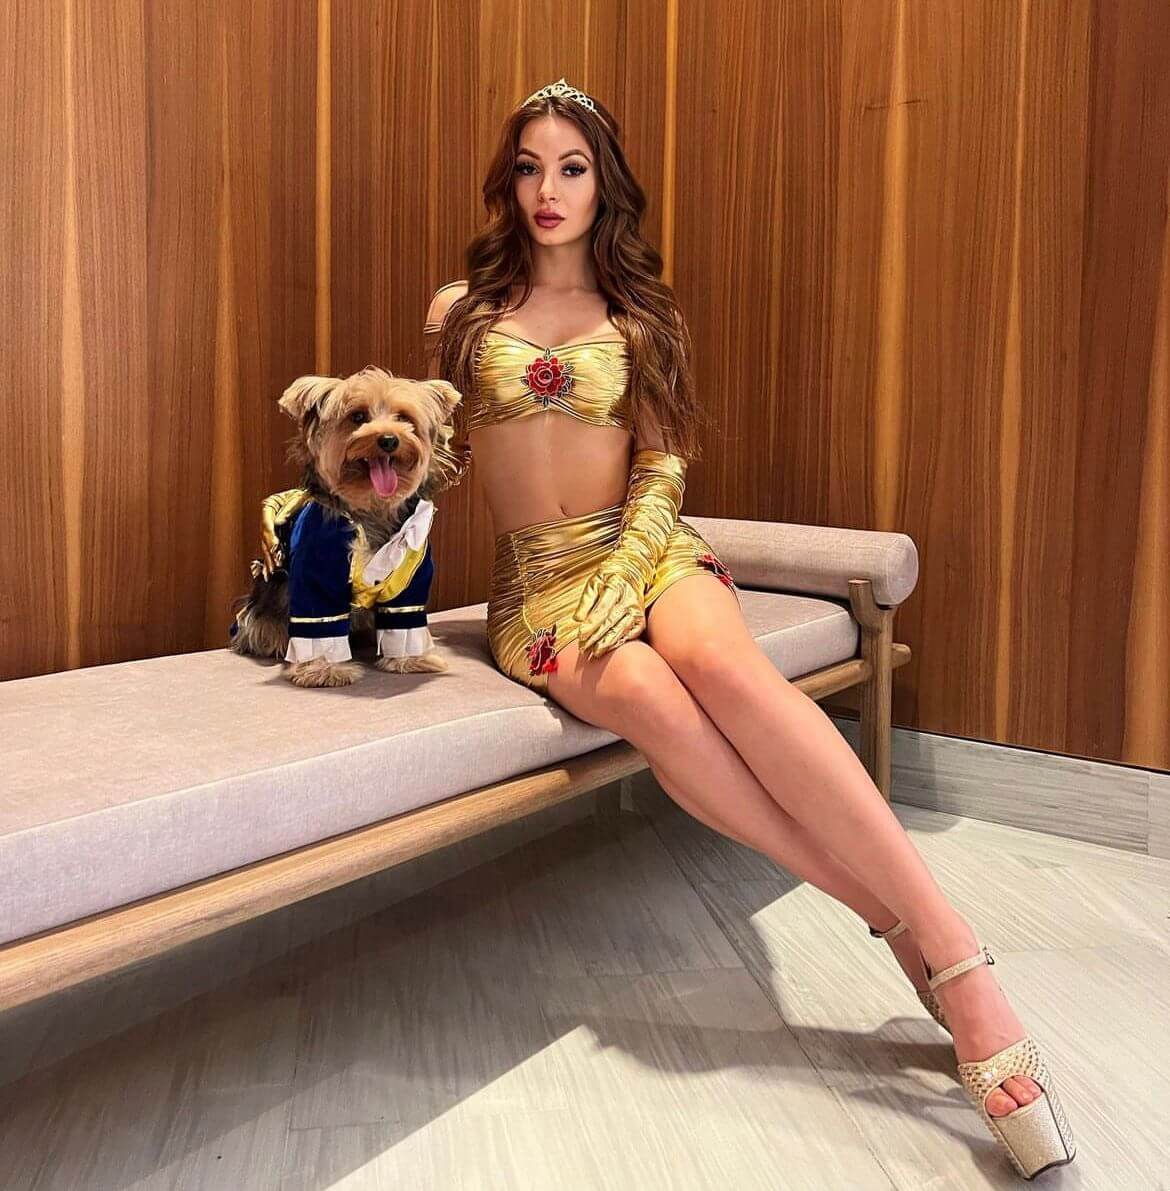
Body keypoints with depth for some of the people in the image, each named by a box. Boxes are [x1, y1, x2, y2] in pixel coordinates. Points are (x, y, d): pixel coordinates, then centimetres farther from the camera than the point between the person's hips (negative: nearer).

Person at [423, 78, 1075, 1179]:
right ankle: (889, 918, -31)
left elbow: (661, 469, 3)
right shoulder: (460, 310, 15)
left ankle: (951, 946, -40)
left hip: (642, 551, 0)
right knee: (654, 704, -36)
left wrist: (614, 588, -13)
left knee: (724, 664, -37)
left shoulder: (641, 315, 14)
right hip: (537, 578, 0)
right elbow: (441, 456, 21)